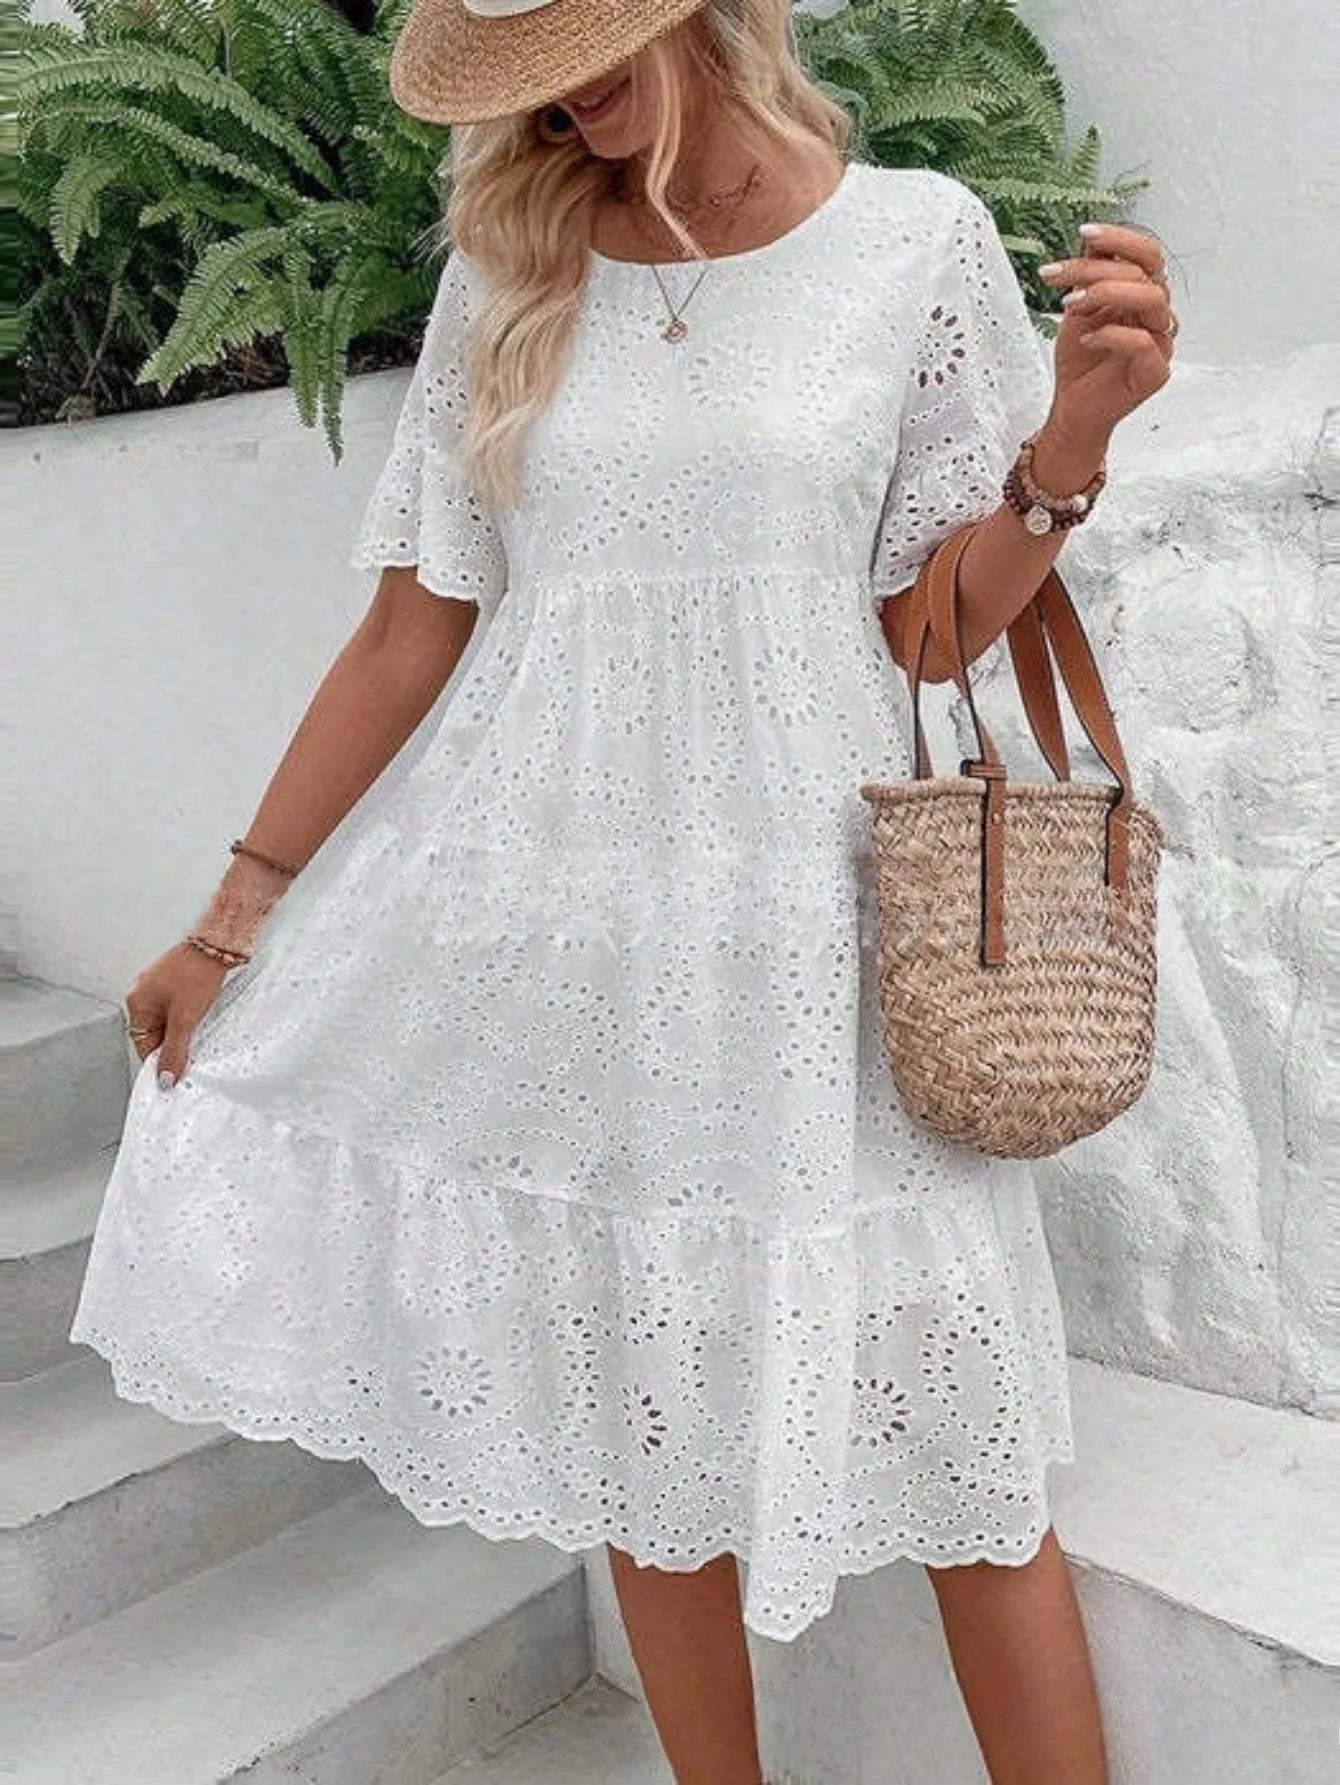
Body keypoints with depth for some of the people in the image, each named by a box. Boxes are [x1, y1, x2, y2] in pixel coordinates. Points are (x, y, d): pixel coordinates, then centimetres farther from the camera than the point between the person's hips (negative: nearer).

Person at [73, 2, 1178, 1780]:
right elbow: (410, 632, 6)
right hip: (546, 916, 2)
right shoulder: (506, 281, 7)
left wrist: (1069, 441, -12)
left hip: (797, 921, -1)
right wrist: (238, 911, 7)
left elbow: (932, 633, 4)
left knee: (962, 1458, 2)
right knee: (646, 1428, 12)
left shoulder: (918, 239, 2)